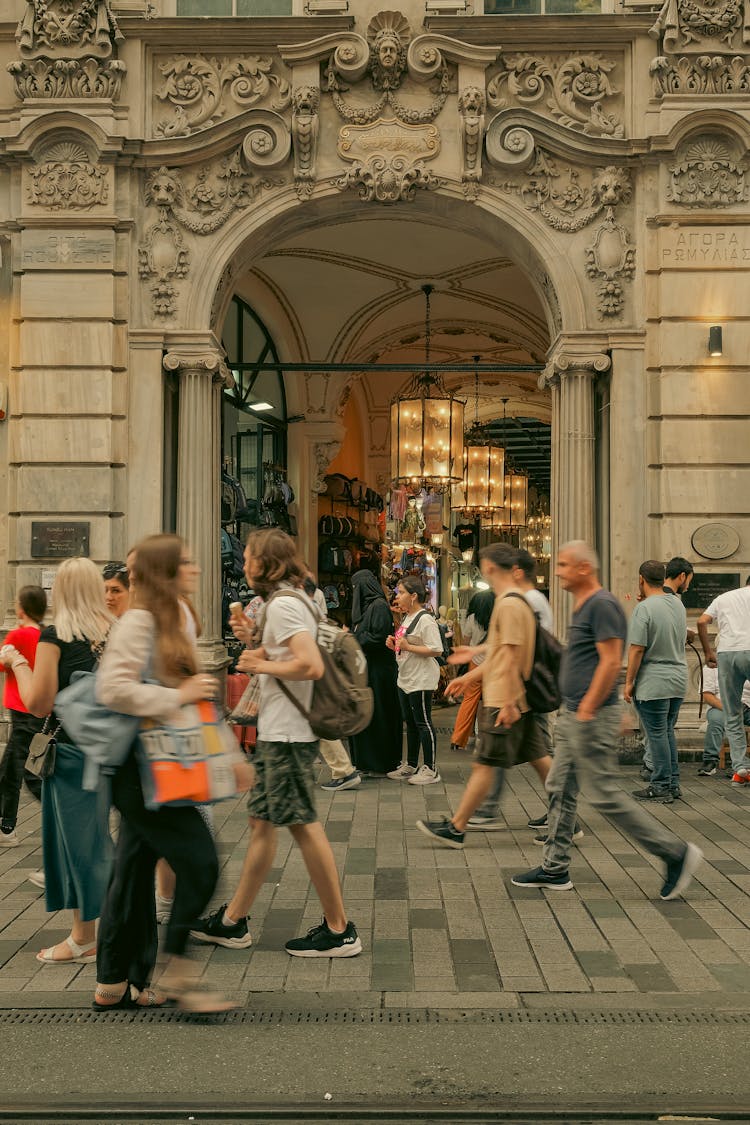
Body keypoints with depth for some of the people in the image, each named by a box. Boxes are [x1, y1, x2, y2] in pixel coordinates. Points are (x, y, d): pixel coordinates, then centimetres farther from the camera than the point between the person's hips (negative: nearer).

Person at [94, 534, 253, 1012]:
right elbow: (113, 688, -26)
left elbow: (198, 696, 21)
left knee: (136, 871, 13)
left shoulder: (175, 622, 16)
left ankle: (115, 985, 21)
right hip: (144, 768, -10)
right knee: (199, 862, -10)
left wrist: (230, 755, 19)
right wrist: (178, 695, -22)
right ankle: (179, 977, 1)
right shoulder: (139, 622, -14)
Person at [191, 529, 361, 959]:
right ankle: (233, 921, 25)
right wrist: (267, 656, 10)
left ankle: (339, 930, 5)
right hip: (280, 732, 11)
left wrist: (264, 665, -14)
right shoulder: (298, 600, 15)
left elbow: (311, 666, -28)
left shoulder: (282, 604, -16)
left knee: (304, 826, -4)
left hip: (287, 735, -11)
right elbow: (306, 657, 22)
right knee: (263, 823, 15)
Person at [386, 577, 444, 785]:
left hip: (421, 680, -10)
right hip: (405, 678, 10)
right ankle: (410, 766, 27)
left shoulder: (425, 619, -16)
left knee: (423, 723, -4)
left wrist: (408, 647, -23)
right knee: (410, 723, 16)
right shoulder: (406, 618, 14)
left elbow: (437, 650, -24)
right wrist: (394, 645, 5)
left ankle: (430, 769, 4)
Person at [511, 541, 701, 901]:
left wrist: (587, 711, -24)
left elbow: (610, 662, -22)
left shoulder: (602, 605, -16)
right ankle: (555, 868, 19)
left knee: (604, 795, -6)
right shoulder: (582, 606, 15)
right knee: (560, 789, 11)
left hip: (593, 717, -10)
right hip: (572, 714, 10)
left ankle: (676, 853, 3)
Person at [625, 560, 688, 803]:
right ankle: (673, 783, 21)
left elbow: (637, 649, -18)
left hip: (653, 683, -7)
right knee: (668, 731, 17)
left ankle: (661, 787, 5)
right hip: (678, 679, 7)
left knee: (657, 734, 0)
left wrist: (629, 682, -9)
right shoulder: (678, 604, 8)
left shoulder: (644, 609, -16)